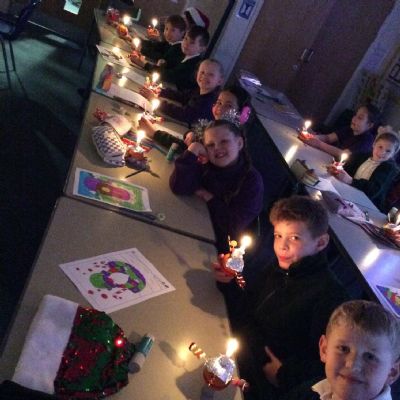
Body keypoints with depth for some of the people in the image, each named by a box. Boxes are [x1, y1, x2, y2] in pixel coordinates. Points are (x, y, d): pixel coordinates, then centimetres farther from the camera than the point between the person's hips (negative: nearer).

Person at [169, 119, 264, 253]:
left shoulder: (252, 180, -16)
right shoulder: (207, 166, -3)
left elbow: (234, 226, -20)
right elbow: (178, 187, -18)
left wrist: (209, 198, -16)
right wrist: (191, 152, -22)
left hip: (220, 248, -5)